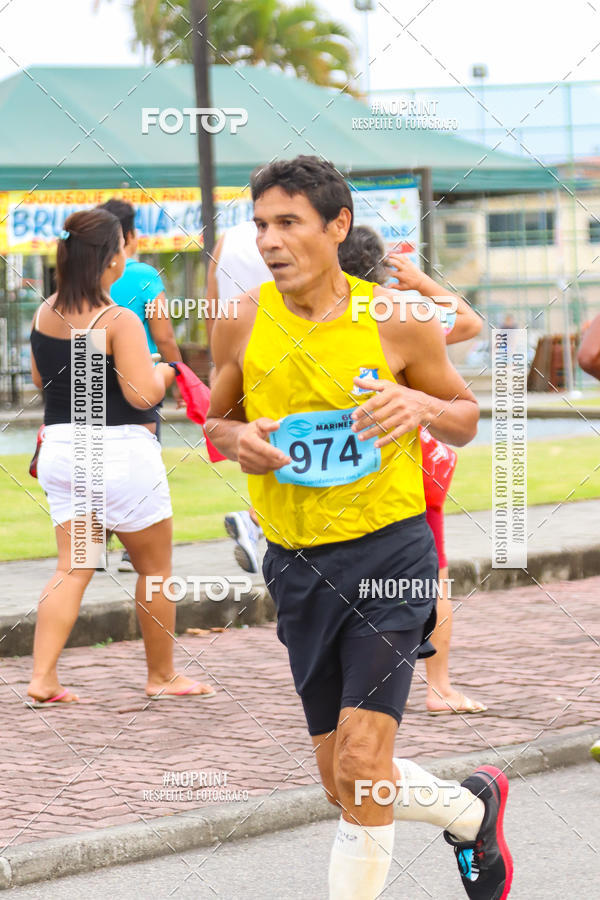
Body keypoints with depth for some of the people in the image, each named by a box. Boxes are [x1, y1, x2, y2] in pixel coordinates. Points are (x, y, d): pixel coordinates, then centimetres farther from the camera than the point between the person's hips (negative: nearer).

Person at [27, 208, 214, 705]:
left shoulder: (45, 314, 3)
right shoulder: (120, 322, -17)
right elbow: (144, 395, -21)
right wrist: (162, 372, -1)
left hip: (60, 450, 6)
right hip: (121, 453, -6)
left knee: (73, 568, 7)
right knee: (155, 569, 10)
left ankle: (43, 677, -5)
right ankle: (163, 677, 21)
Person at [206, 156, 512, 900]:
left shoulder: (397, 322, -8)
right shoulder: (241, 325, -2)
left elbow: (465, 419, 5)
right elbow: (216, 419, 14)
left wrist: (423, 405, -18)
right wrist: (238, 440, -10)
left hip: (389, 554, -4)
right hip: (297, 565, 4)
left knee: (361, 762, -17)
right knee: (344, 787, 11)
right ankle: (472, 808, 39)